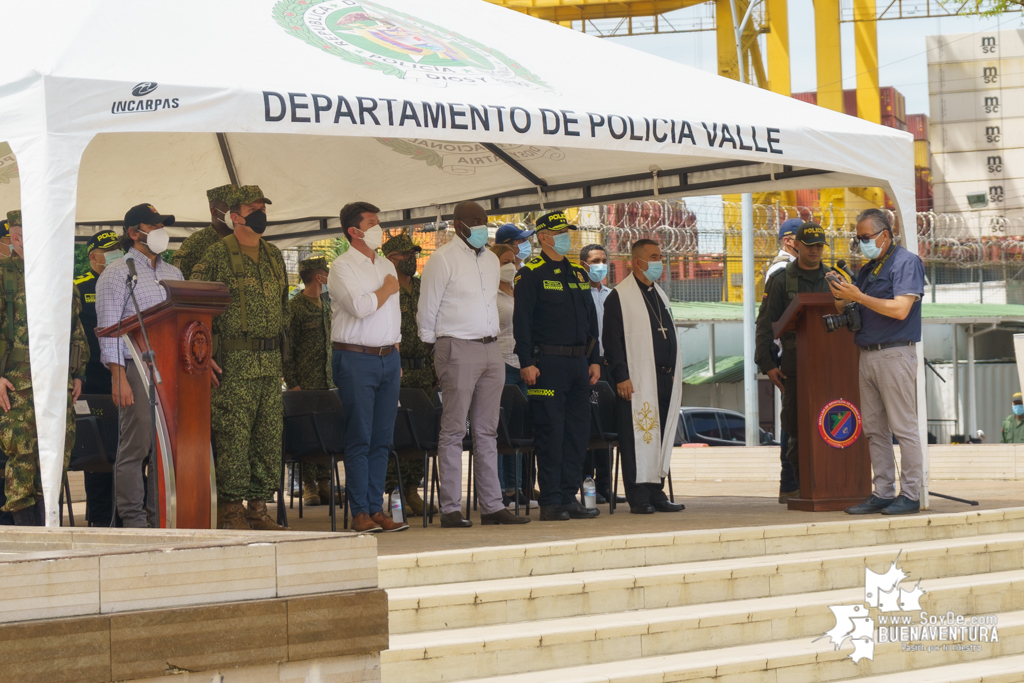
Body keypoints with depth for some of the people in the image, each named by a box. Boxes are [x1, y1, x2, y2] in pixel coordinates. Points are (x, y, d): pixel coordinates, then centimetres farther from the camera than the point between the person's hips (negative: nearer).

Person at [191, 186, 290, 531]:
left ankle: (259, 508, 12)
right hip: (234, 362, -6)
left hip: (271, 362, 6)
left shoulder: (274, 256, 16)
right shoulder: (216, 255, -5)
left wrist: (283, 355, 19)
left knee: (270, 437, 6)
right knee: (233, 437, -7)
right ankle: (231, 511, -1)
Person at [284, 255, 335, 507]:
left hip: (327, 382, 7)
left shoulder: (325, 307, 16)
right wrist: (292, 383, -14)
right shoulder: (295, 307, -7)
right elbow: (286, 348, -9)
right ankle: (309, 485, -1)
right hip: (305, 382, -7)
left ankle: (324, 482, 7)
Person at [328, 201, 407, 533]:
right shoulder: (342, 267, -6)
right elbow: (360, 307, -20)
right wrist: (387, 289, -4)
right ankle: (359, 513, -3)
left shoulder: (387, 266, 18)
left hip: (388, 357, 7)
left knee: (382, 439, 6)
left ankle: (376, 509, 9)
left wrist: (397, 358, 16)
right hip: (356, 359, -7)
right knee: (359, 439, -6)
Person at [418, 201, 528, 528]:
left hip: (491, 349, 7)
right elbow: (427, 311, -3)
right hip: (458, 350, -7)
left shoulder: (491, 260, 16)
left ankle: (492, 506, 11)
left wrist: (490, 337, 16)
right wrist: (437, 350, 1)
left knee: (487, 432, 8)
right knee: (453, 432, -6)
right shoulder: (442, 260, -6)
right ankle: (451, 509, -6)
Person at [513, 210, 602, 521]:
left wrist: (594, 359, 13)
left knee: (578, 430, 6)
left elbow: (591, 319, 20)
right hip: (548, 363, -7)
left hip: (578, 363, 7)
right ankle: (551, 501, -2)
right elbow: (521, 321, -9)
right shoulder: (531, 274, -4)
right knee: (550, 431, -6)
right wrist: (526, 363, -16)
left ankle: (569, 497, 12)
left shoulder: (579, 274, 16)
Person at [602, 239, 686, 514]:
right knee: (638, 438, -7)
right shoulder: (620, 297, -4)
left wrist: (674, 374, 16)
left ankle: (656, 493, 13)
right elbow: (612, 340, -9)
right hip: (637, 383, -7)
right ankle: (639, 498, -5)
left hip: (664, 379, 7)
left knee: (661, 437, 8)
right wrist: (621, 377, -16)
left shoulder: (660, 295, 20)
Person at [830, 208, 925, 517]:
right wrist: (843, 302, -3)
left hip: (895, 353, -8)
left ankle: (910, 494, -4)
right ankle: (883, 493, 10)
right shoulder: (867, 270, 20)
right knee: (874, 429, 7)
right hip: (867, 355, 8)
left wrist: (858, 296, -15)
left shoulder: (907, 262, -4)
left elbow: (900, 309, -16)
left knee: (903, 427, -6)